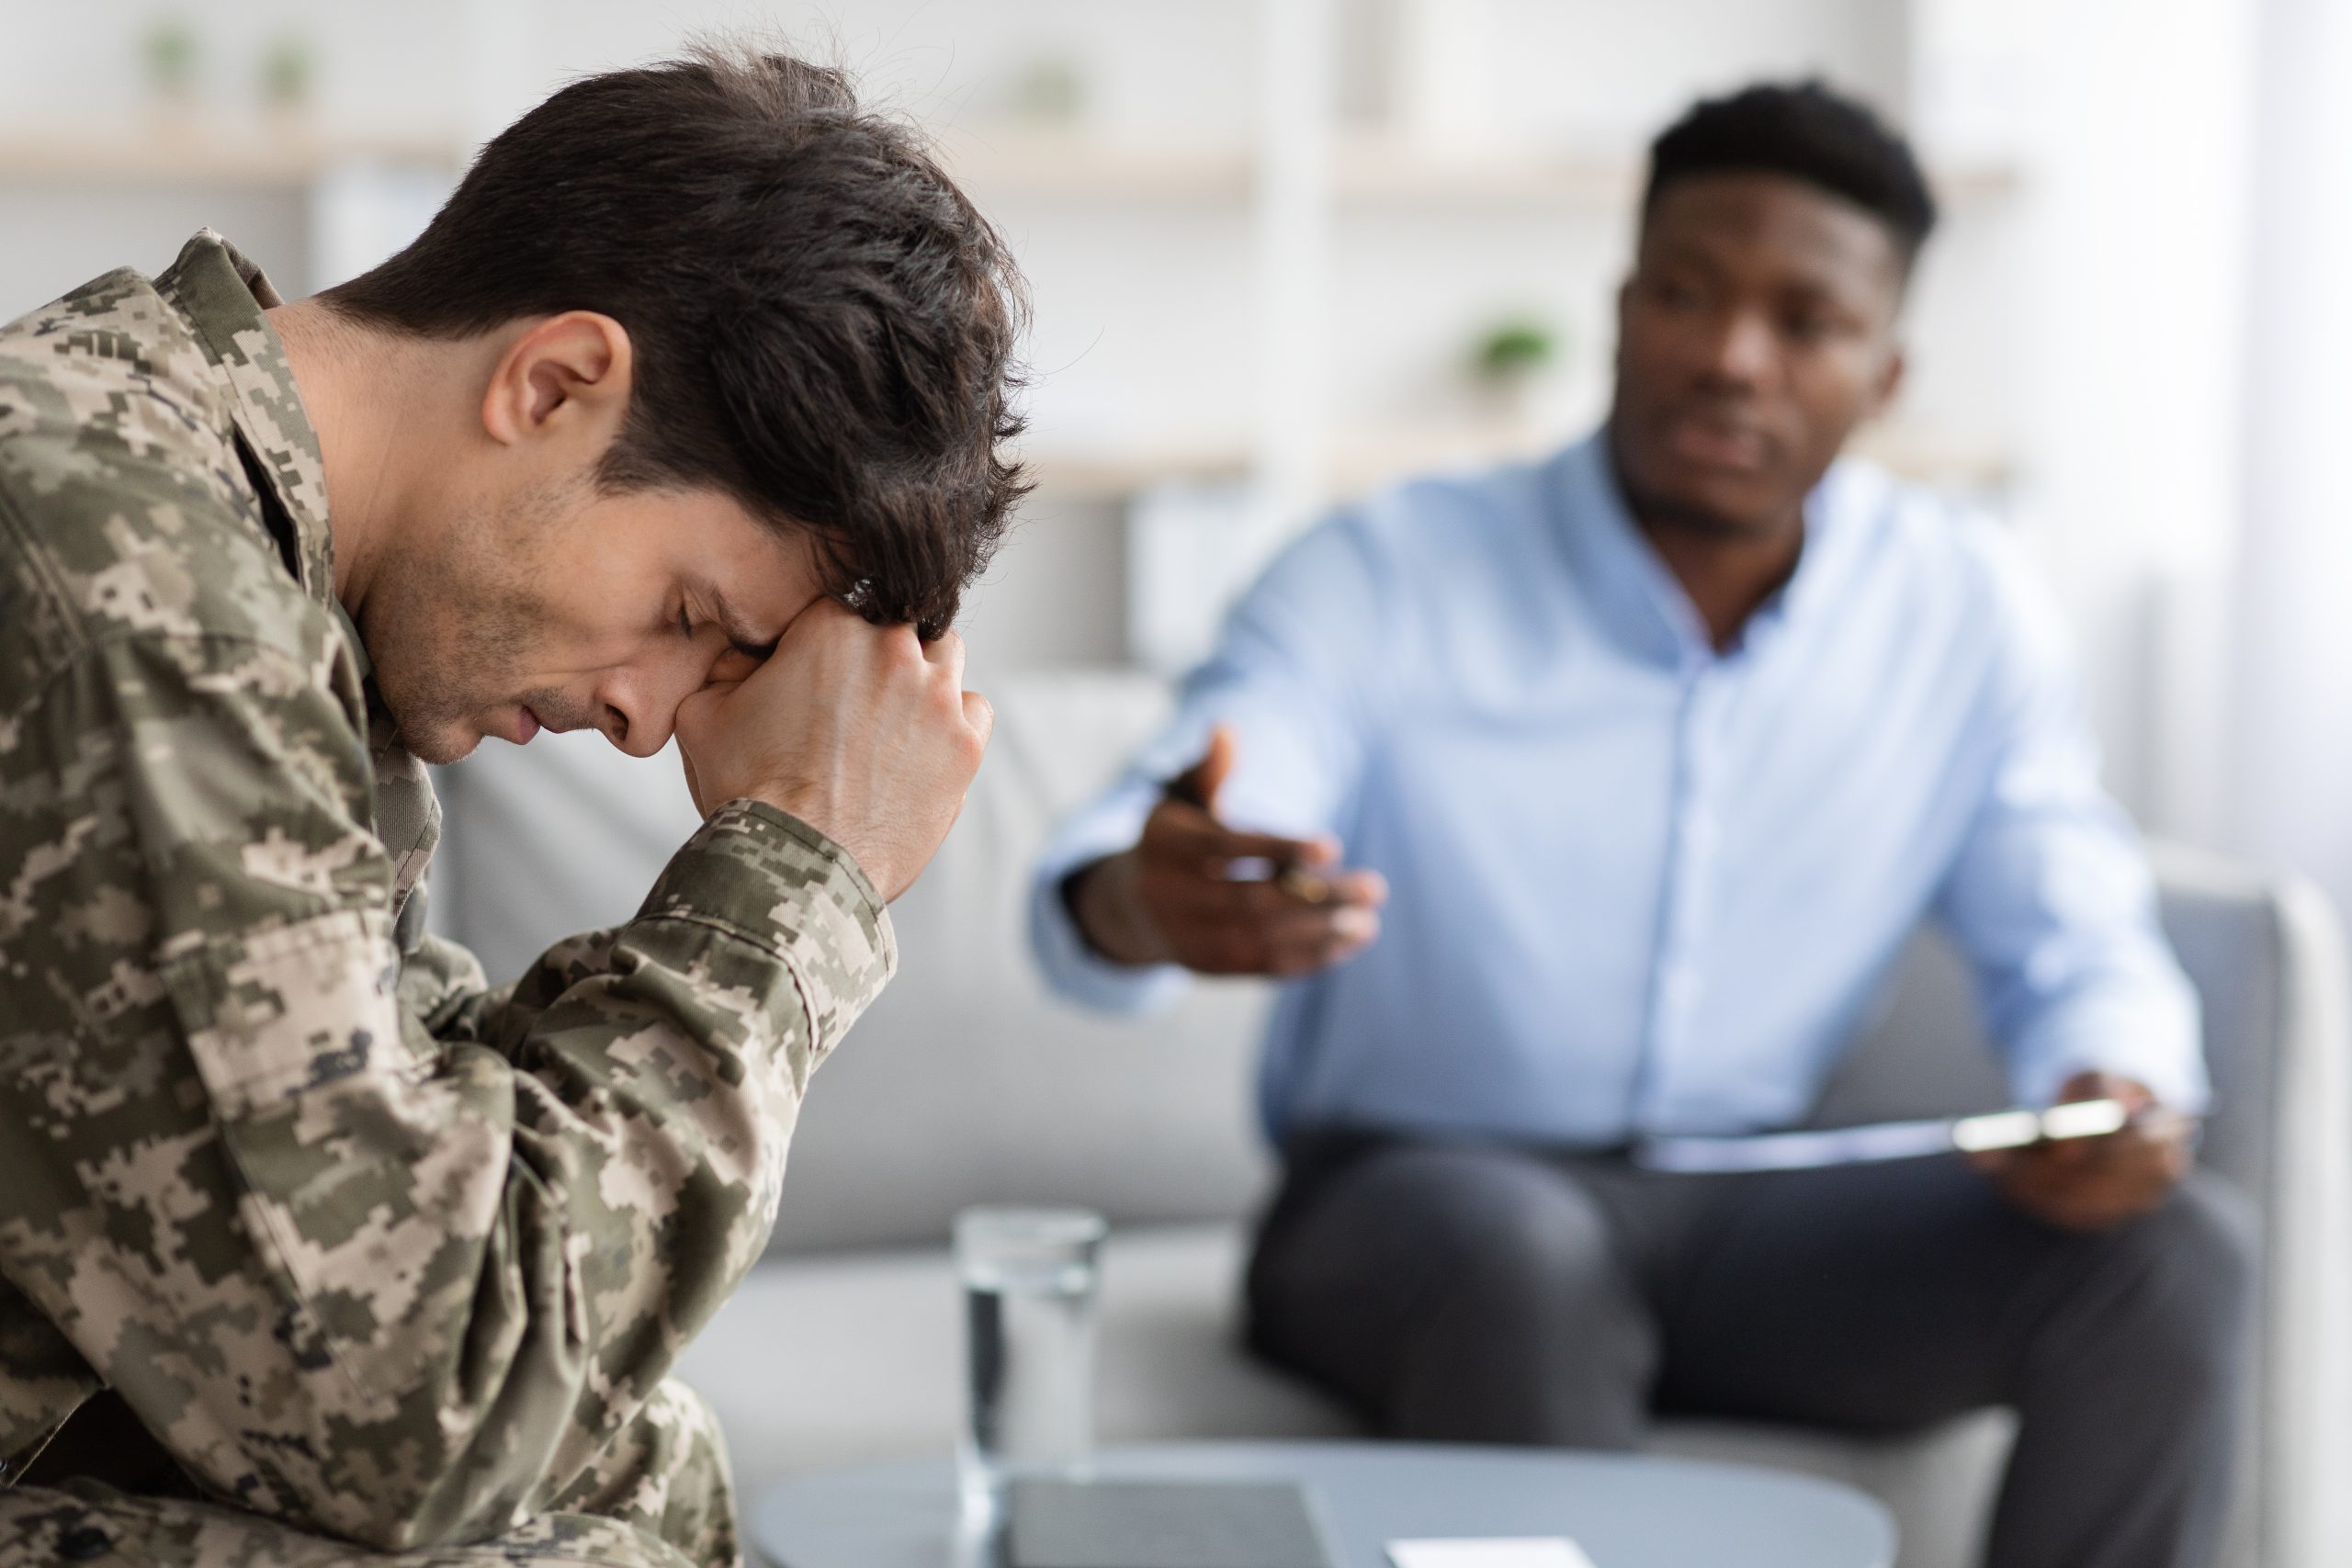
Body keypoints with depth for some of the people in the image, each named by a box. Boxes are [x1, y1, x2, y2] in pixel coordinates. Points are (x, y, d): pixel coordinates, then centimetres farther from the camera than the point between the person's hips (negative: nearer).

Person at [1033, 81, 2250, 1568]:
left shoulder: (1965, 609, 0)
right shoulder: (1385, 578, -11)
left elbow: (2078, 943, 5)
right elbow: (1099, 884, -24)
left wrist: (2122, 1090, -21)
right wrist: (1143, 904, -51)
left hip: (1749, 1222, 3)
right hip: (1413, 1197, -3)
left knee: (2172, 1247, -21)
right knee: (1517, 1253, -38)